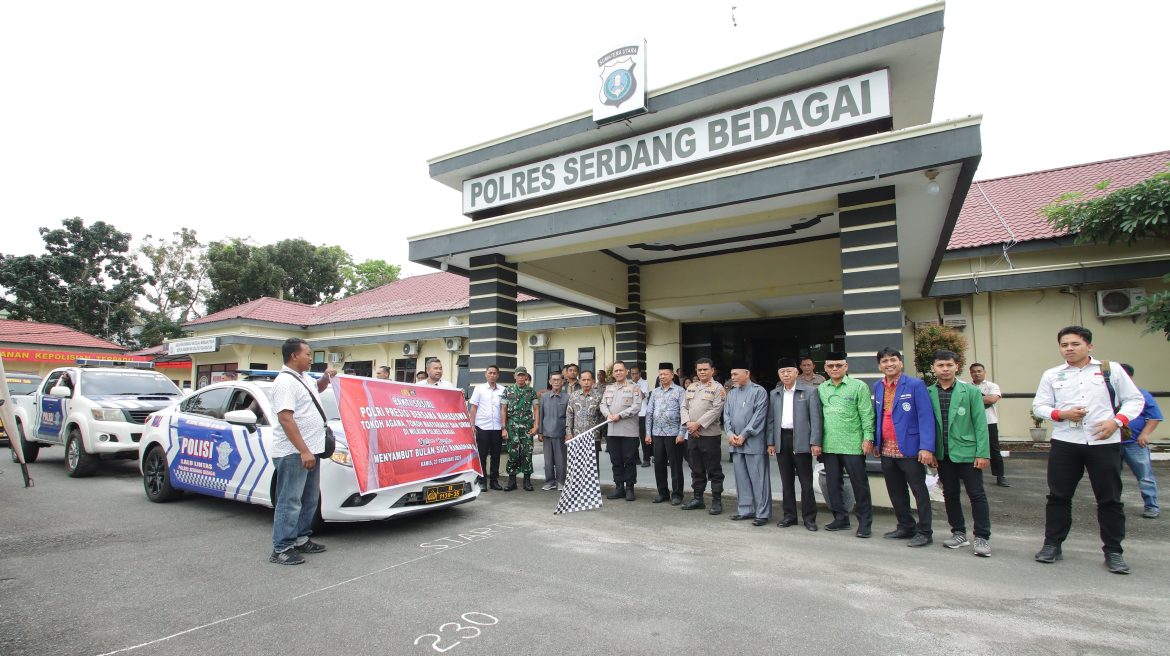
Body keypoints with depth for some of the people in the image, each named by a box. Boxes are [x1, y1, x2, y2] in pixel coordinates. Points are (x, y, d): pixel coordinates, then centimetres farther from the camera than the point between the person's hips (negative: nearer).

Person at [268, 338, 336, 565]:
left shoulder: (304, 378, 13)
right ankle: (281, 549, 6)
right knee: (290, 501, -3)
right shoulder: (285, 381, -16)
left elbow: (318, 389, 37)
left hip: (310, 450, 10)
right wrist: (303, 450, -25)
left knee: (309, 500, 16)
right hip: (293, 453, -10)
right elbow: (285, 419, -23)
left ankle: (300, 539, 28)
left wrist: (327, 377, 13)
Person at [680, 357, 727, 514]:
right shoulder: (691, 387, 14)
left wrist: (698, 424, -17)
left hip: (710, 435, -6)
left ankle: (717, 500, 11)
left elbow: (716, 410, -14)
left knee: (714, 470, 2)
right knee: (696, 469, 14)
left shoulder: (717, 388, -4)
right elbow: (684, 407, 11)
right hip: (692, 435, 6)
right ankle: (698, 498, 25)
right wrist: (688, 423, -7)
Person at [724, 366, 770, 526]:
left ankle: (762, 513, 6)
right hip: (735, 442, 6)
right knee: (741, 478, 11)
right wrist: (730, 434, -5)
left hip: (754, 442, -6)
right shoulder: (731, 393, 14)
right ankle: (746, 510, 21)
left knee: (758, 479, -2)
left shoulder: (759, 391, -6)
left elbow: (759, 416, -12)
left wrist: (744, 435, -14)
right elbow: (726, 415, 11)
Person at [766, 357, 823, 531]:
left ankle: (809, 517, 13)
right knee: (786, 481, 10)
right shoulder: (774, 394, 12)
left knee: (806, 481, 2)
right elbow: (771, 419, 13)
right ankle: (789, 515, 20)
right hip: (782, 440, 4)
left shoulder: (810, 391, -2)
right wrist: (770, 442, 7)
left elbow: (816, 418, -6)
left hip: (801, 440, -4)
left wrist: (815, 442, -12)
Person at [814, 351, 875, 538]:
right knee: (833, 484, 11)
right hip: (829, 445, 5)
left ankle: (864, 522, 15)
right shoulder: (821, 389, 9)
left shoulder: (858, 386, -3)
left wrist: (868, 438, -13)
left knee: (859, 484, 3)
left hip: (852, 445, -4)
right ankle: (841, 518, 24)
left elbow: (866, 415, -5)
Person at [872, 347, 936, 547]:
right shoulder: (878, 387, 11)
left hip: (909, 448, -6)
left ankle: (924, 532, 14)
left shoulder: (915, 385, -7)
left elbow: (926, 417, -13)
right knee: (896, 492, 15)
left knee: (919, 491, 4)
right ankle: (905, 527, 28)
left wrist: (927, 447, -19)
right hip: (886, 450, 6)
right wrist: (874, 441, 9)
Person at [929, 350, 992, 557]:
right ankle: (959, 533, 25)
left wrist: (983, 453, -10)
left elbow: (980, 424, -5)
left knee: (977, 494, 1)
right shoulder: (928, 393, 2)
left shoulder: (971, 392, -2)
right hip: (943, 453, 3)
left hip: (967, 452, -2)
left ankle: (982, 537, 11)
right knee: (950, 494, 12)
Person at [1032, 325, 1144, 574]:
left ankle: (1113, 551, 19)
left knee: (1110, 498, 6)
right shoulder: (1051, 375, 8)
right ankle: (1052, 544, 16)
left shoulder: (1111, 370, 5)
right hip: (1064, 443, 1)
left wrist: (1117, 421, -9)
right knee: (1058, 496, 6)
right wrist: (1061, 414, -10)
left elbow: (1135, 400, 7)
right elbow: (1038, 406, 8)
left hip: (1105, 442, -1)